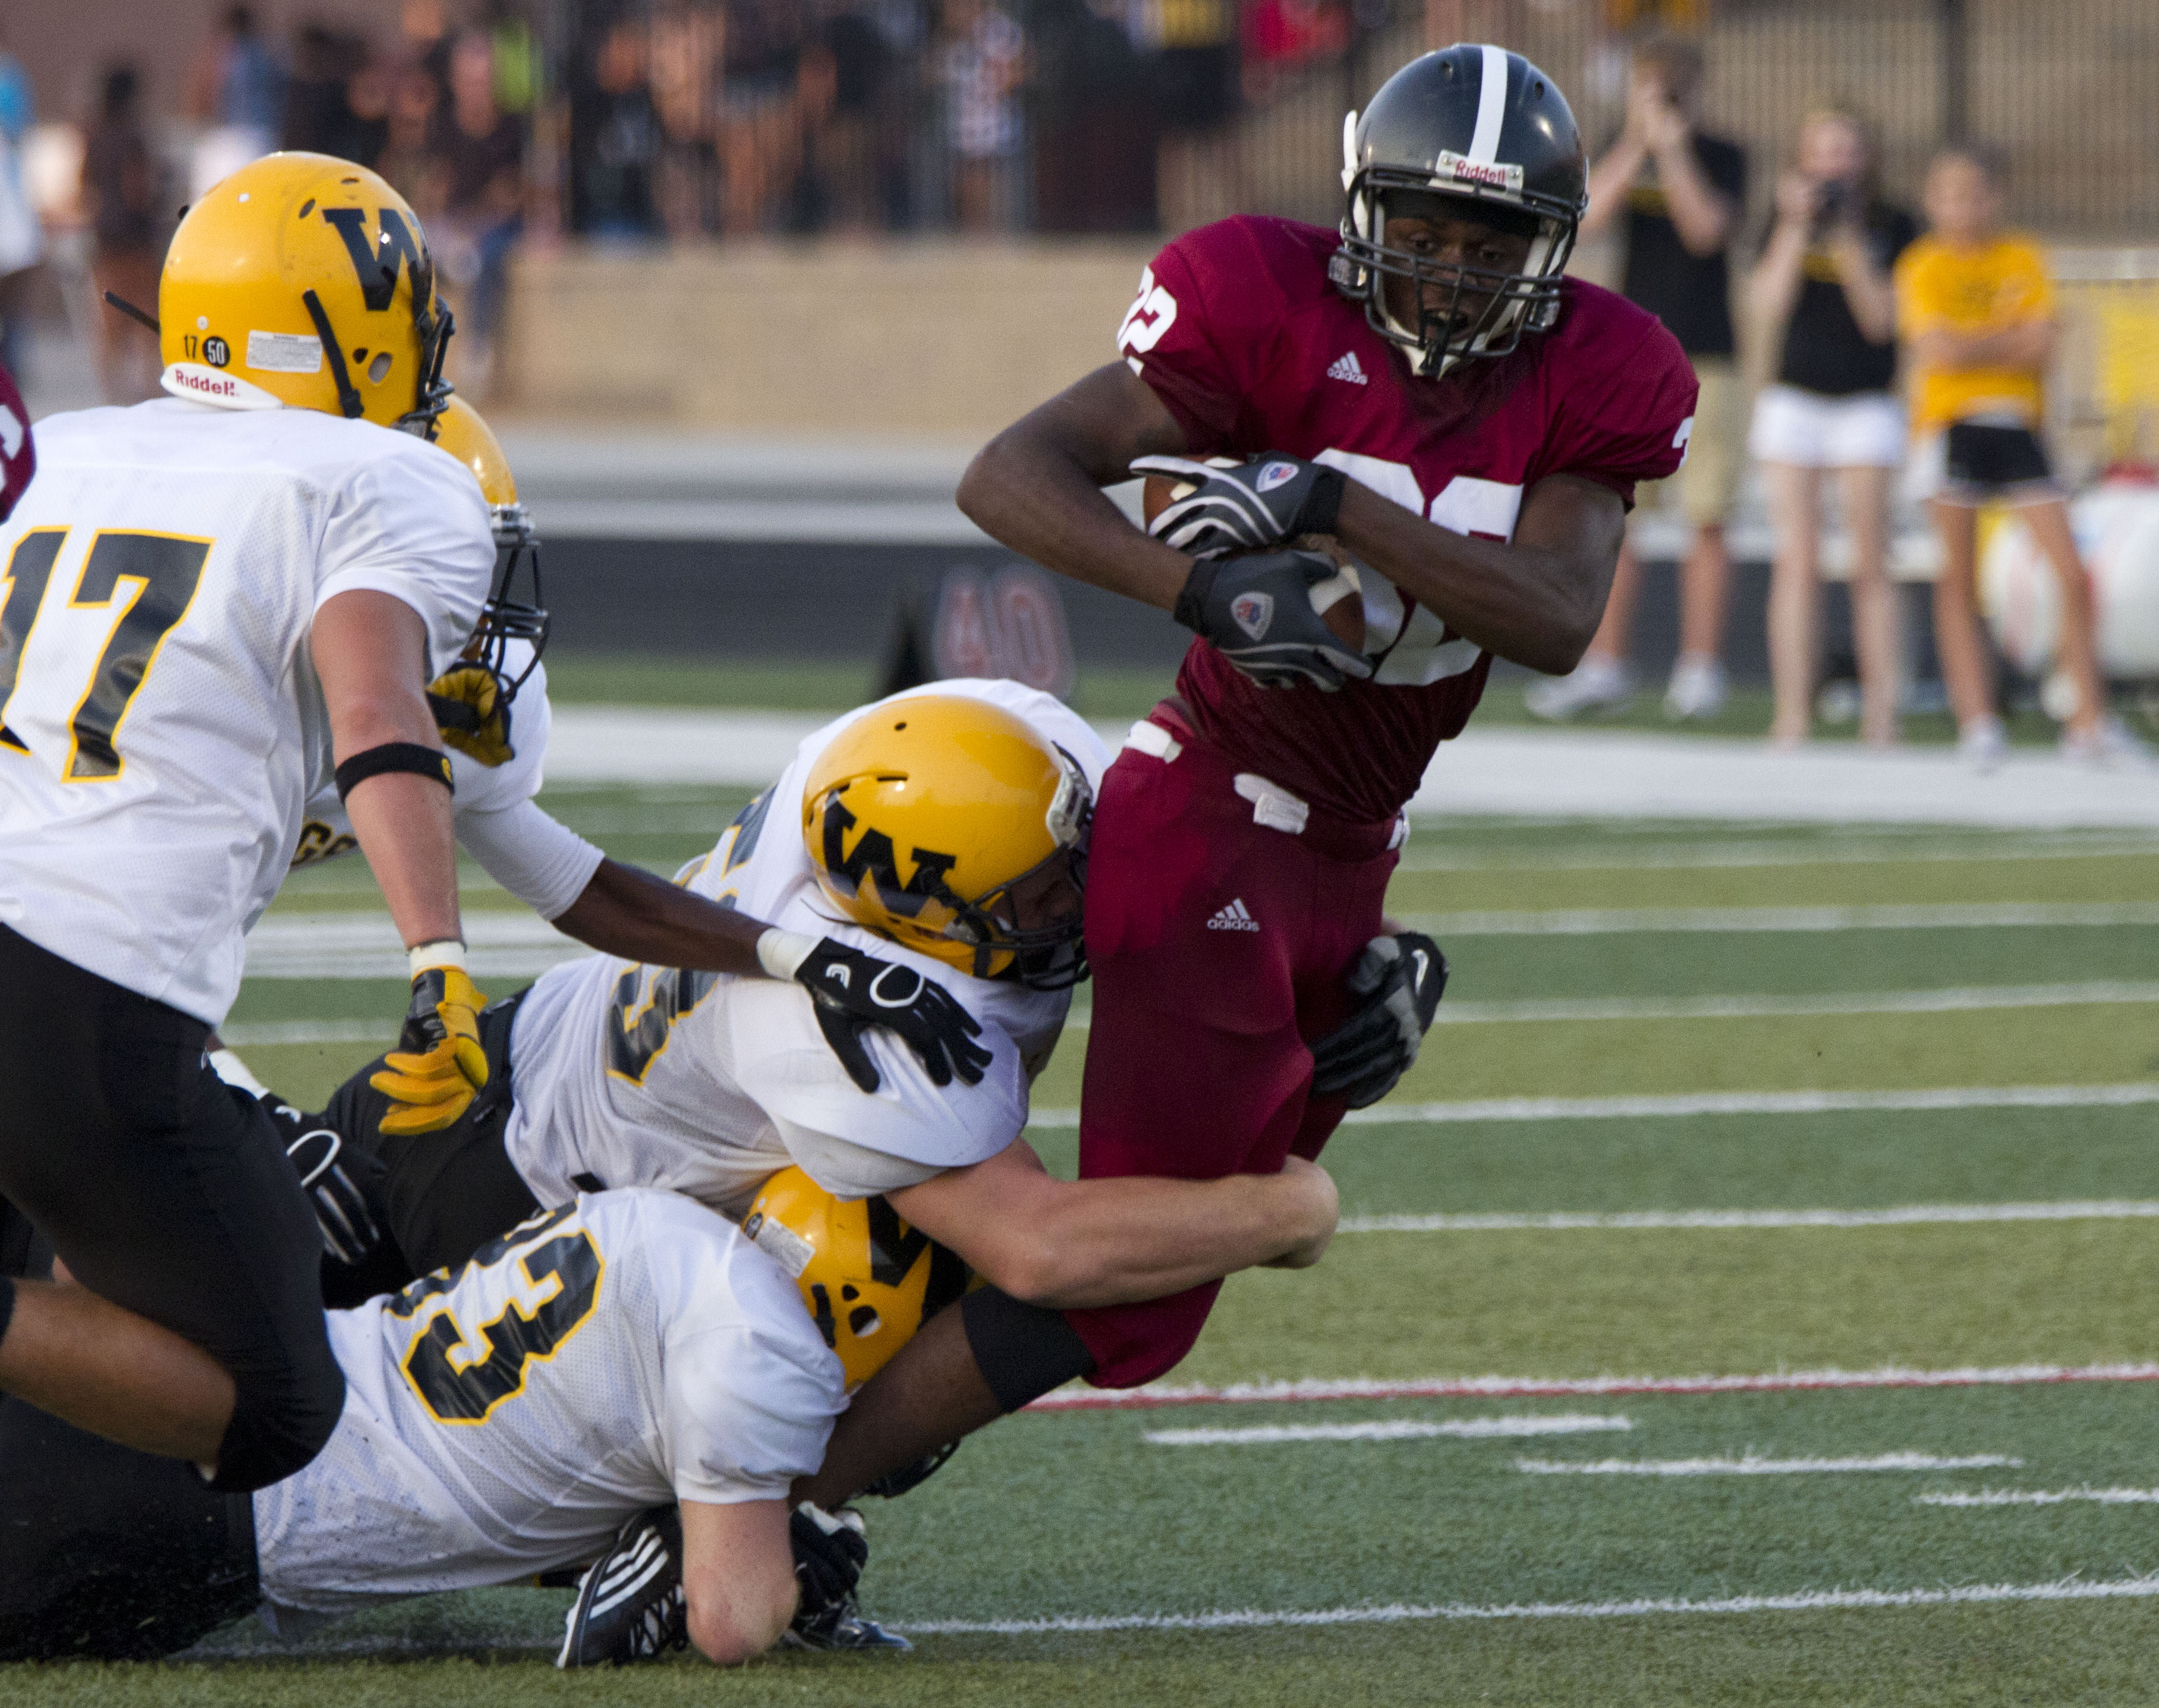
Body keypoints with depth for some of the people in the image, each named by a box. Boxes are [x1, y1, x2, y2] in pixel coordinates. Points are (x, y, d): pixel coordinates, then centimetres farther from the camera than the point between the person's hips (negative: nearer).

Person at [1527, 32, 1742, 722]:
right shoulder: (1623, 155, 10)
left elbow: (1707, 229, -13)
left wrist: (1674, 151, -17)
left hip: (1704, 361, -3)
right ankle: (1602, 668, 8)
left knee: (1705, 522, -4)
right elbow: (1591, 216, -7)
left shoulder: (1721, 159, 2)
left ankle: (1699, 671, 1)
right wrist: (1638, 142, -13)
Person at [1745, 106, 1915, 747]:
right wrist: (1796, 228, -16)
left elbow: (1882, 320, -9)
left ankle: (1881, 711, -3)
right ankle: (1792, 711, -4)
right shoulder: (1786, 219, 4)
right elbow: (1768, 305, -7)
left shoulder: (1894, 227, 0)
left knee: (1870, 563, -5)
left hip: (1868, 403, -1)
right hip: (1795, 399, 1)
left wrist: (1848, 243, -19)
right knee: (1797, 562, -3)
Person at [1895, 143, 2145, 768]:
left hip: (2016, 427, 2)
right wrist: (2008, 339, -8)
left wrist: (1972, 345, -10)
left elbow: (2041, 346, -5)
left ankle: (2088, 721, 0)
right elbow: (1937, 349, -13)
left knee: (2072, 574, -6)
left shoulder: (2022, 259, 7)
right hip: (1949, 427, -2)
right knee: (1959, 581, -1)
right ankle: (1977, 722, 3)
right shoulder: (1923, 267, 0)